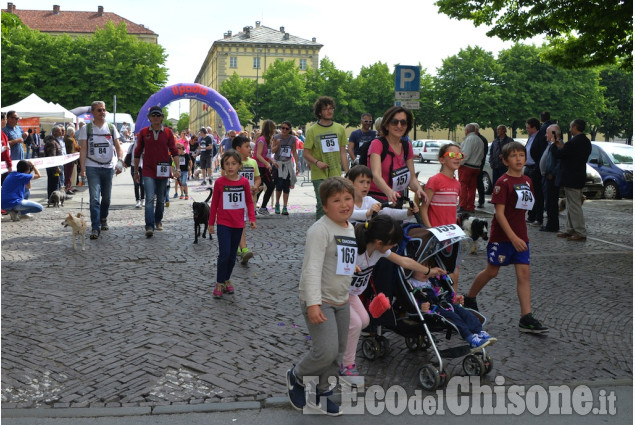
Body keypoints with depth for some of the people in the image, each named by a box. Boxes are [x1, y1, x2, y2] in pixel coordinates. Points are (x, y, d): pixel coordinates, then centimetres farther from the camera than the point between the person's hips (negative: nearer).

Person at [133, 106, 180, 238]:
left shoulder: (168, 132, 2)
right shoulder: (143, 132, 2)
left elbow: (174, 151, 3)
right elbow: (137, 153, 8)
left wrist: (177, 168, -6)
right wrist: (135, 172, 9)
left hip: (163, 171, 1)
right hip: (148, 171, -1)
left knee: (161, 199, 12)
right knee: (150, 198, -12)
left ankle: (158, 221, 31)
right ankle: (149, 226, -14)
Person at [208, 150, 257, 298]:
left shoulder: (244, 182, -2)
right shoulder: (219, 182, -7)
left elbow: (249, 201, 7)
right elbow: (214, 203, 2)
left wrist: (252, 218, -5)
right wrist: (211, 223, 5)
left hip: (238, 224, 3)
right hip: (223, 224, -3)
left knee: (232, 255, 12)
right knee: (224, 254, -10)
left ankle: (226, 279, 29)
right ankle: (219, 283, 3)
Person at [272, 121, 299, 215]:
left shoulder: (292, 139, 0)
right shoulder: (276, 137, -4)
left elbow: (294, 152, 6)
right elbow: (273, 151, -2)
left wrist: (297, 164, 2)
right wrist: (277, 144, -19)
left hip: (288, 164, 1)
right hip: (278, 164, -1)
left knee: (286, 187, -1)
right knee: (279, 185, -9)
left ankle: (285, 207, 6)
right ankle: (277, 204, 14)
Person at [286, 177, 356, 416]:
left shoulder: (351, 229, 9)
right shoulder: (320, 230, -18)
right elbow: (312, 268, -24)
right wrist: (313, 304, -29)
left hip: (341, 301, 8)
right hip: (319, 301, -8)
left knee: (337, 354, 12)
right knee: (326, 352, -15)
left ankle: (317, 394, 29)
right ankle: (296, 377, 14)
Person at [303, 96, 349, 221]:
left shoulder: (340, 128, 11)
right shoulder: (312, 130, 0)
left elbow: (343, 152, 12)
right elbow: (306, 153, -1)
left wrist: (347, 173, 7)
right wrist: (317, 162, -20)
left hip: (336, 174, 3)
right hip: (319, 175, -3)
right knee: (322, 205, -6)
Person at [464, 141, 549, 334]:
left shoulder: (527, 181, 9)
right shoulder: (503, 182, -13)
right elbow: (499, 213, -17)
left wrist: (520, 236, 15)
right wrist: (513, 237, -22)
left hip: (520, 235, 6)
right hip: (502, 236, -6)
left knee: (524, 273, 0)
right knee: (492, 271, 6)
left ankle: (526, 318, 1)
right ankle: (469, 299, 29)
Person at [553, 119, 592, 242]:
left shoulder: (574, 142, -21)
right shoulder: (586, 141, 11)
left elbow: (560, 154, -15)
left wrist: (557, 147, 4)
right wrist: (562, 147, 10)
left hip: (571, 179, -10)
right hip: (579, 177, 10)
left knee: (574, 206, -5)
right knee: (571, 206, 17)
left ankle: (581, 233, -2)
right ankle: (570, 230, 24)